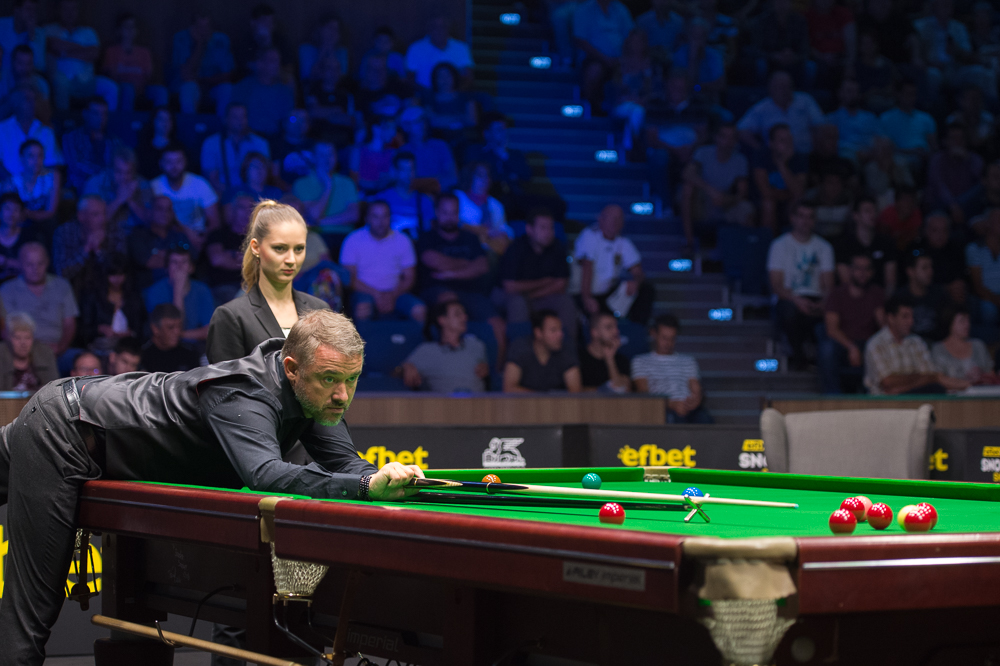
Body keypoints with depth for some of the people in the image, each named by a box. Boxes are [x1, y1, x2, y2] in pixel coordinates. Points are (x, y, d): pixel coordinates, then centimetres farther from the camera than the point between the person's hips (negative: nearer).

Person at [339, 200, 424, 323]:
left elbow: (409, 278, 7)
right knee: (363, 309, -38)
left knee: (419, 311, -28)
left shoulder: (402, 241, 9)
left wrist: (392, 295, -13)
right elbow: (349, 277, -2)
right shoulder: (354, 240, 2)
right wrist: (376, 294, -15)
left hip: (395, 293, 2)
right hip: (365, 293, -2)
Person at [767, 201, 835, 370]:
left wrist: (824, 302, -18)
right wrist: (796, 300, -23)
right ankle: (798, 354, -12)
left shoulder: (824, 247, 15)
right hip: (788, 299, -2)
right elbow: (776, 285, -4)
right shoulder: (780, 245, 6)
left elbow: (828, 285, 6)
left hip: (816, 300, 2)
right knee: (792, 310, -39)